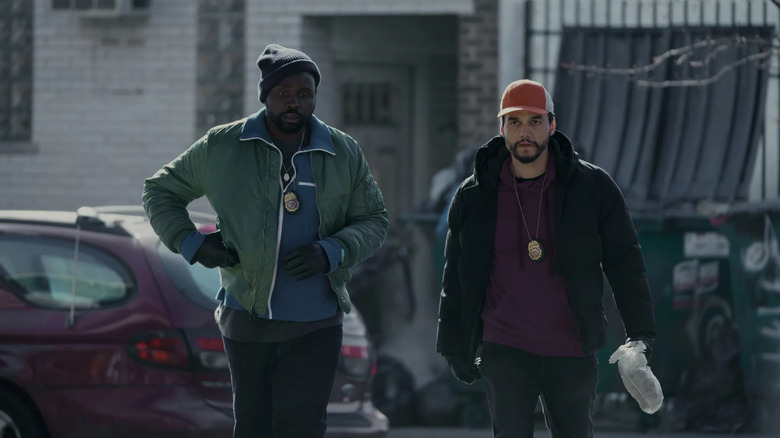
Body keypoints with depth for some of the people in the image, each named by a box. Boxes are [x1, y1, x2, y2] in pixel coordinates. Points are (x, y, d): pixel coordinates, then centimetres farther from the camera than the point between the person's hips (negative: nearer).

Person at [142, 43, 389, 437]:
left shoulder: (344, 154, 3)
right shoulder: (222, 147, 1)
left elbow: (374, 221, 8)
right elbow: (159, 190, 11)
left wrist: (331, 253, -12)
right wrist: (190, 243, -5)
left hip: (315, 326, -1)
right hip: (247, 318, 1)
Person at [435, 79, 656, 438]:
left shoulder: (592, 187, -1)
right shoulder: (474, 197, 2)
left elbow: (624, 261, 2)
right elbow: (456, 278, 10)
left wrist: (640, 331, -4)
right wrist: (453, 345, 10)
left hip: (572, 352, 0)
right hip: (504, 350, 0)